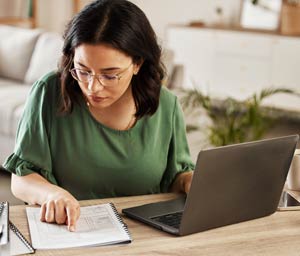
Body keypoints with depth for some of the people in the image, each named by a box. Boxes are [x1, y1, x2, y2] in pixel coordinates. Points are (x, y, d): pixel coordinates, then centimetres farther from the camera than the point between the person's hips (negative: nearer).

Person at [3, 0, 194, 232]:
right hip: (65, 234, -1)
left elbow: (175, 178, 10)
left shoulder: (166, 107, -3)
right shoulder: (49, 93, -8)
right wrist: (52, 193, -24)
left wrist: (190, 181, -11)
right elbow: (21, 179, -4)